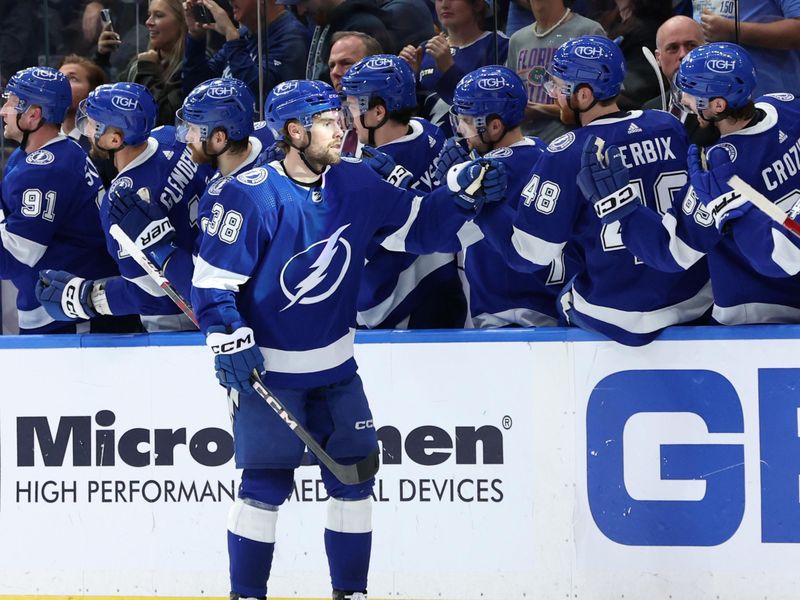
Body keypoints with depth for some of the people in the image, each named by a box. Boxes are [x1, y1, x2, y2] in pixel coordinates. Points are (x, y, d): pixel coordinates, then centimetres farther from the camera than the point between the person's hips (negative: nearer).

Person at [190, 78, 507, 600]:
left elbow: (415, 225, 9)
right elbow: (212, 278, -15)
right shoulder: (252, 195, -18)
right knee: (266, 486, -6)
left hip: (334, 367, 5)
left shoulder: (356, 184, -1)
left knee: (353, 479, 5)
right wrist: (231, 342, -22)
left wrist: (462, 196, -6)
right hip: (265, 366, -5)